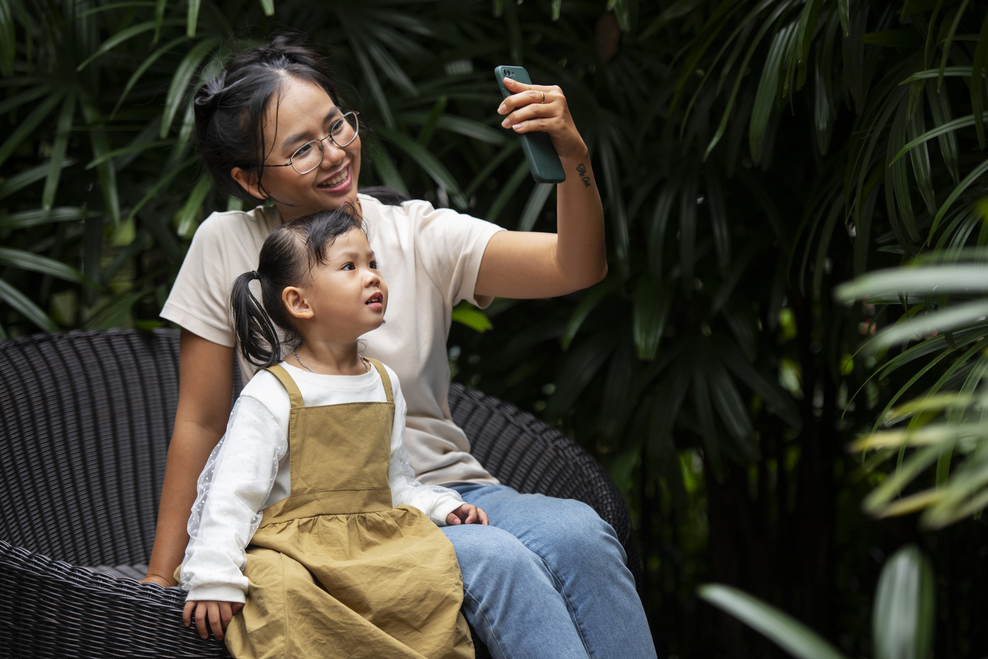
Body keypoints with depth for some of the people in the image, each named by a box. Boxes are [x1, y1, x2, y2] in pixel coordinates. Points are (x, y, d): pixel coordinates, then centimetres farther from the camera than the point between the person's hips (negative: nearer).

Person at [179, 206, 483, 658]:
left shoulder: (385, 385, 16)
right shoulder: (271, 395, -4)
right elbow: (232, 493, -9)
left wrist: (442, 507, 6)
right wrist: (214, 580, -19)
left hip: (376, 545, 5)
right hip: (291, 547, -5)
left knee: (435, 570, -26)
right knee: (282, 588, -38)